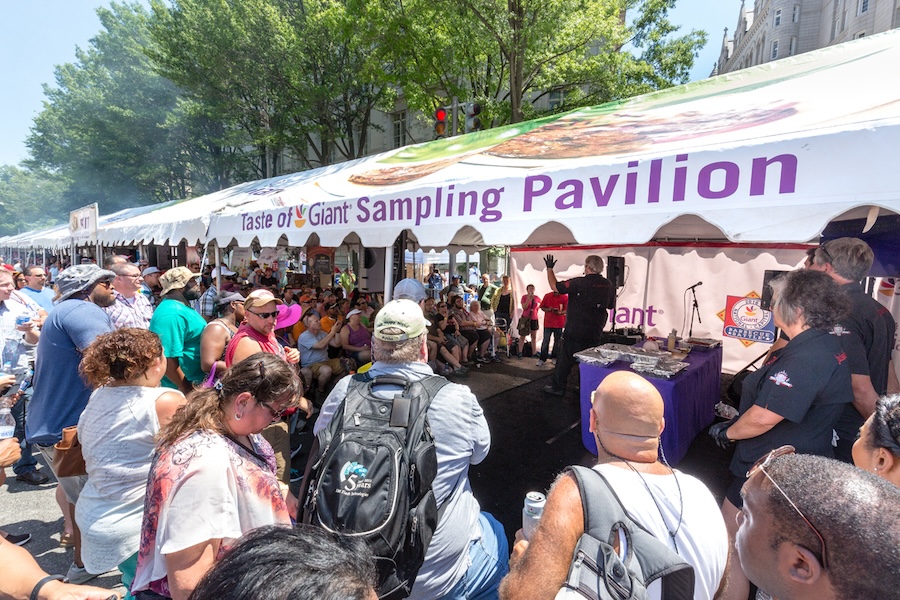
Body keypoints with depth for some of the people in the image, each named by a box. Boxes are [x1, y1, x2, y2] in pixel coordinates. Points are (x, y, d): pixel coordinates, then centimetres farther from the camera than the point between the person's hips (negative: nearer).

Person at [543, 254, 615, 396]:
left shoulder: (579, 283, -17)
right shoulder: (608, 285, 1)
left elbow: (555, 286, -10)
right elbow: (610, 305, 16)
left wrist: (549, 268, 2)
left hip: (575, 331, -5)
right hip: (595, 332, 5)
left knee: (565, 359, 4)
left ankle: (558, 388, 11)